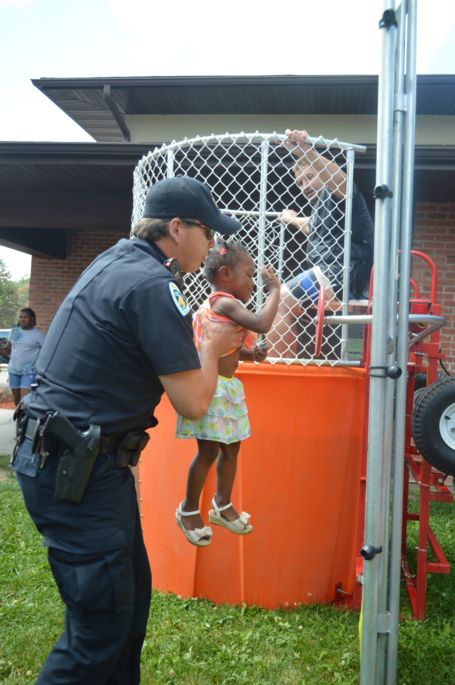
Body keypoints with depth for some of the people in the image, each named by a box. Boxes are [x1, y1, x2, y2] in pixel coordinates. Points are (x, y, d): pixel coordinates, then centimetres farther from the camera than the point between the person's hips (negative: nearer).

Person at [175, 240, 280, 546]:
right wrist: (275, 289, -19)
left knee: (231, 447, 17)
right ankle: (189, 510, 19)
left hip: (227, 386, 10)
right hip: (211, 386, -10)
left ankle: (223, 504, 33)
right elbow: (262, 324, -31)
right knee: (209, 450, 0)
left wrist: (251, 354, 6)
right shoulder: (226, 303, -18)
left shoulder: (218, 304, 12)